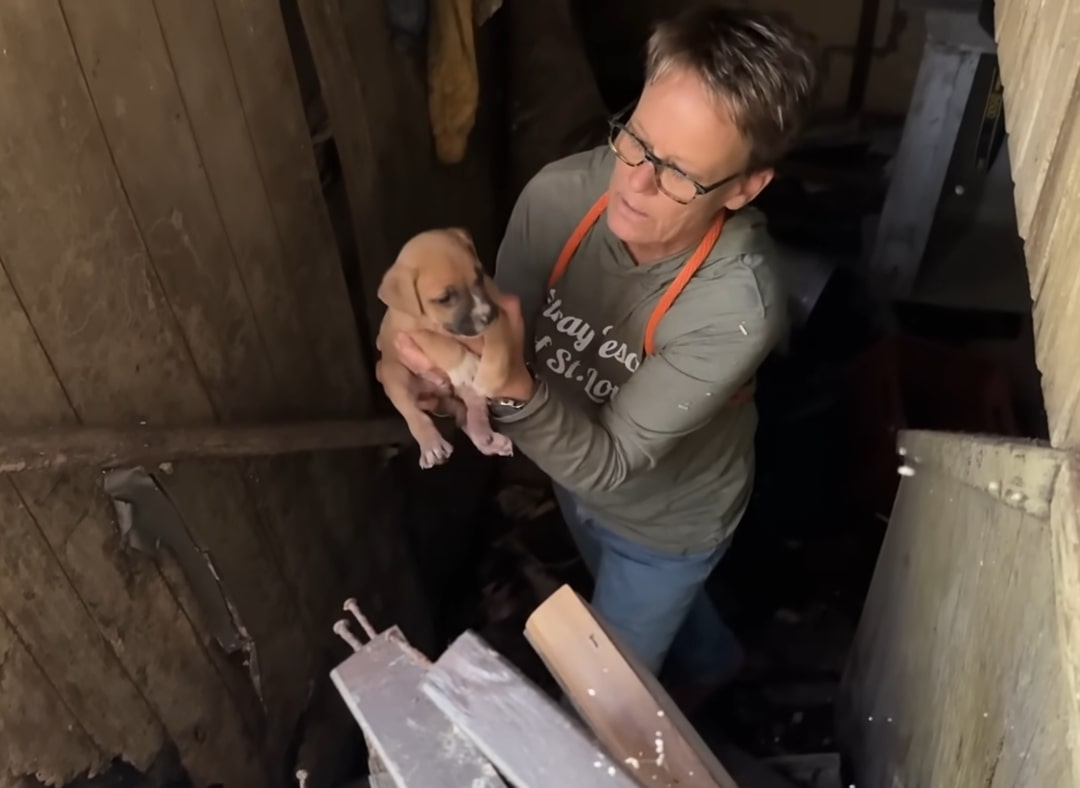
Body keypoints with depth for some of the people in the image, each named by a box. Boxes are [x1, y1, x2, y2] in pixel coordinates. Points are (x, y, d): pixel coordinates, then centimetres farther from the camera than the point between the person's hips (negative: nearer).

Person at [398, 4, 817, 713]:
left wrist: (513, 389, -53)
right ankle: (712, 662, 71)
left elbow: (609, 463, -35)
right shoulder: (559, 193, -27)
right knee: (655, 604, 37)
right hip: (571, 477, 6)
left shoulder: (737, 307, -40)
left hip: (667, 518, -5)